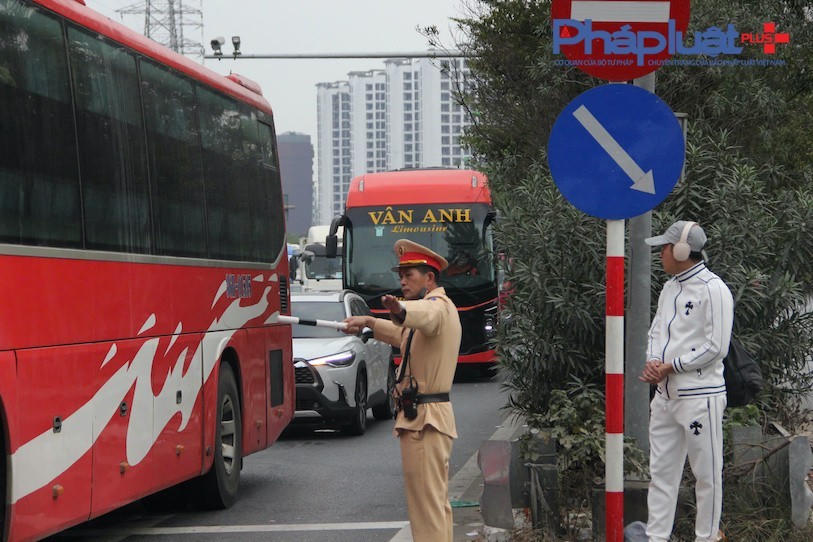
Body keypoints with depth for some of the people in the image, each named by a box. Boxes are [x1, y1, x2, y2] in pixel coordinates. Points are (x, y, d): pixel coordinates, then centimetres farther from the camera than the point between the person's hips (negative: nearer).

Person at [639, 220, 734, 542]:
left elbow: (716, 347, -16)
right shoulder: (670, 288, 15)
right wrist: (652, 362, -3)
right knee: (661, 471, 9)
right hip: (665, 394, 9)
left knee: (706, 473, 0)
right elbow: (657, 331, 19)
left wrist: (670, 367, -14)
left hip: (699, 394, -8)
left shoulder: (712, 289, -12)